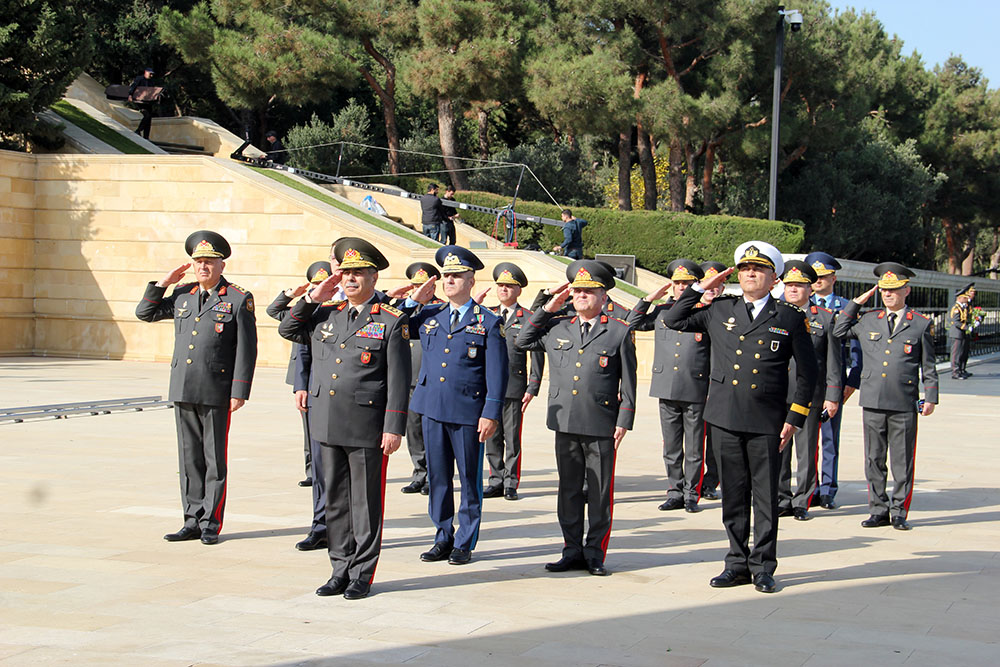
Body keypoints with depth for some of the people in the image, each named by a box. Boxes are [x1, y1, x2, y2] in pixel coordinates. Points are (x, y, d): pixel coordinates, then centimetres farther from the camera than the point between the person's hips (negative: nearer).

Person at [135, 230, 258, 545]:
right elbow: (145, 313, 21)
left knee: (214, 460, 2)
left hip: (216, 394, -5)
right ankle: (193, 520, 16)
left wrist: (239, 392, -11)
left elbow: (246, 350, -6)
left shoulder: (239, 300, -3)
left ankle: (210, 524, 9)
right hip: (183, 392, 5)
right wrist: (164, 282, 8)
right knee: (190, 459, 9)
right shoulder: (182, 295, 12)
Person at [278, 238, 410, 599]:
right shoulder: (325, 315, 12)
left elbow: (398, 380, -6)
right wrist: (312, 298, 8)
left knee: (366, 504, 2)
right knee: (335, 501, 11)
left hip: (367, 428, -5)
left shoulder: (392, 322, -2)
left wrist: (394, 428, -11)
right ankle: (341, 570, 21)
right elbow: (287, 330, 21)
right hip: (328, 425, 5)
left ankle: (361, 575, 11)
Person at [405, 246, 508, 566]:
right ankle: (443, 539, 20)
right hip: (432, 409, 4)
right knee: (438, 478, 10)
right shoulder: (428, 316, 10)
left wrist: (491, 414, -11)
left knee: (469, 479, 4)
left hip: (468, 412, -4)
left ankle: (465, 544, 13)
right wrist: (413, 301, 7)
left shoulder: (488, 322, -1)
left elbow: (497, 373, -4)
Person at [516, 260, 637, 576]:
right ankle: (572, 551, 17)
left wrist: (624, 421, -4)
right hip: (565, 425, 4)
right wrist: (547, 310, 12)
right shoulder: (556, 328, 12)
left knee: (600, 493, 3)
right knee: (569, 491, 9)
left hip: (602, 428, -4)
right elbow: (523, 342, 22)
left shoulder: (620, 332, 2)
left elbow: (628, 382, 2)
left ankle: (595, 553, 12)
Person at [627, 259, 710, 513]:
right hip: (666, 390, 4)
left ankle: (691, 494, 12)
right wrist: (650, 298, 8)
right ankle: (675, 493, 18)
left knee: (694, 449, 3)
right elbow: (632, 324, 16)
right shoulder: (661, 310, 11)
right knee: (671, 449, 9)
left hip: (696, 390, -3)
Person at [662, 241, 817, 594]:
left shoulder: (790, 318, 3)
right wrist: (702, 287, 9)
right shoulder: (719, 311, 10)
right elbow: (673, 320, 16)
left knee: (766, 496, 2)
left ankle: (763, 567, 12)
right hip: (725, 419, 2)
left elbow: (807, 372, 6)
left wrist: (794, 418, -1)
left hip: (767, 422, -2)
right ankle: (738, 563, 18)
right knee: (733, 495, 8)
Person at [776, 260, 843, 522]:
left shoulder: (825, 318, 5)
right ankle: (781, 500, 14)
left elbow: (833, 362, 4)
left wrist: (832, 397, -2)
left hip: (809, 396, -2)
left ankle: (802, 502, 12)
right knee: (777, 451, 4)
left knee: (806, 452, 2)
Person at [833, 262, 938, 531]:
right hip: (873, 402, 3)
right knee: (874, 460, 6)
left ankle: (899, 512, 11)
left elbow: (928, 366, 7)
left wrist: (931, 397, 0)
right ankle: (879, 511, 15)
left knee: (902, 461, 3)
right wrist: (857, 303, 12)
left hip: (905, 403, -3)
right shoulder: (868, 320, 11)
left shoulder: (922, 324, 4)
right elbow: (838, 332, 20)